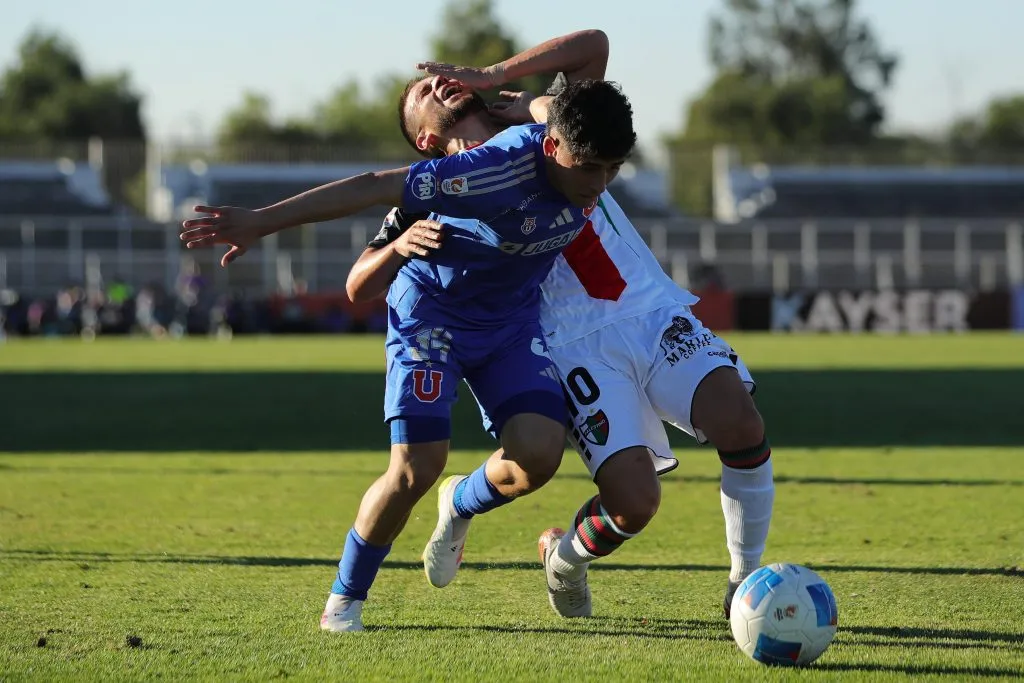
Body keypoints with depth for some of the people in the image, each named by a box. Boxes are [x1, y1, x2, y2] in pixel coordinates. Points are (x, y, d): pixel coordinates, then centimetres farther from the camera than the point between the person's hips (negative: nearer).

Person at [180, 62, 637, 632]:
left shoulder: (584, 153, -18)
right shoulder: (505, 168, -36)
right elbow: (376, 187, -32)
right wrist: (262, 222, -30)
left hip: (512, 318, 5)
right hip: (432, 309, -5)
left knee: (540, 455, -17)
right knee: (417, 468, -15)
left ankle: (462, 505, 18)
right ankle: (345, 598, 9)